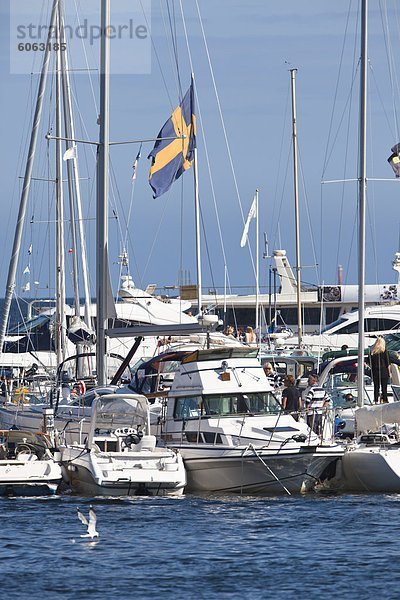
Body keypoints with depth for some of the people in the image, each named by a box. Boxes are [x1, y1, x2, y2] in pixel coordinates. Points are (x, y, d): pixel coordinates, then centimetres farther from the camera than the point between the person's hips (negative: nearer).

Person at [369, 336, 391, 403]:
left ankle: (376, 400, 5)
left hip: (375, 371, 3)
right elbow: (387, 363, -7)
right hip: (384, 370, -3)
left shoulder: (372, 351, 3)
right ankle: (385, 400, -1)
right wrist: (389, 372, 0)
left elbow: (371, 363, 7)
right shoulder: (384, 351, -7)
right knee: (384, 387, 0)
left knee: (376, 387, 6)